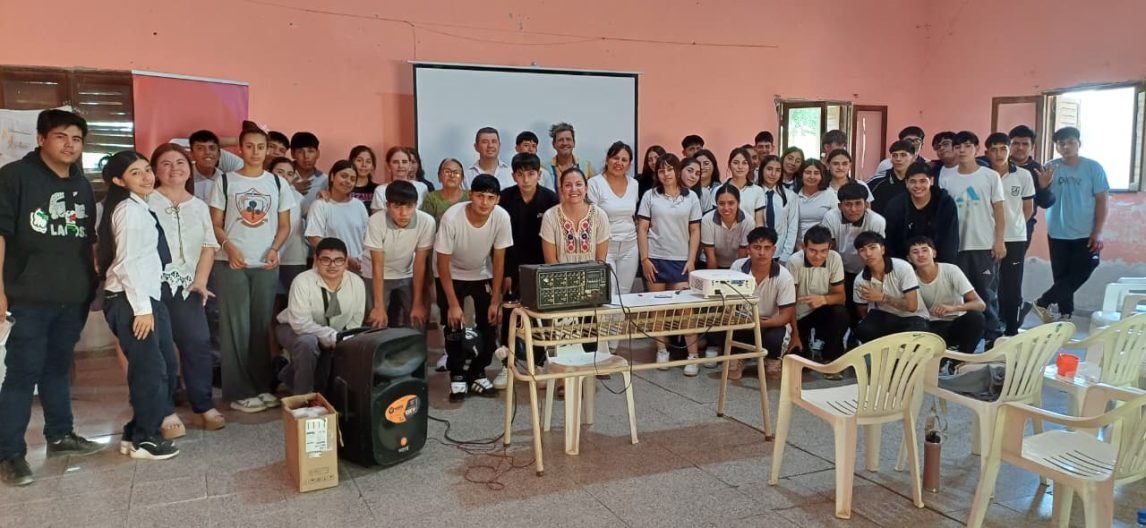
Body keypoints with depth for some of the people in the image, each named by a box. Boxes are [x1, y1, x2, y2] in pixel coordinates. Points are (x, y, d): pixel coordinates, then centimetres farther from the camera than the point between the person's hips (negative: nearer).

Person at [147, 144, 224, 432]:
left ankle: (204, 407, 9)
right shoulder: (147, 203, 1)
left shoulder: (200, 206, 16)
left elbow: (208, 246, 13)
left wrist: (200, 281, 2)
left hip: (186, 286, 4)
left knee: (199, 344, -1)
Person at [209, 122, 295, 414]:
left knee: (262, 326, 7)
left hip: (266, 265, 2)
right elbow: (215, 224, 2)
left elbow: (284, 225, 9)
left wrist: (274, 249, -8)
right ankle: (240, 391, 6)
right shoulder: (225, 182, 2)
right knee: (236, 326, 0)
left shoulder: (278, 183, 8)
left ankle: (263, 387, 17)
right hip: (232, 264, -2)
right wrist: (228, 246, -16)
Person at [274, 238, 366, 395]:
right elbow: (301, 323, -30)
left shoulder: (357, 283, -16)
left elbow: (356, 321, -7)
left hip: (333, 339, 5)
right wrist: (333, 337, -35)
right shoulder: (302, 281, -28)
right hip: (294, 329, -5)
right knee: (308, 343, -37)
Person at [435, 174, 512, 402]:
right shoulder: (452, 218, -32)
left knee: (490, 325, -3)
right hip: (452, 275, -2)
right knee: (454, 327, -9)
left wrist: (495, 301, -12)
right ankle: (457, 376, 9)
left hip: (482, 275, 3)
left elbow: (498, 260, -13)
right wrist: (453, 304, -22)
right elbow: (443, 264, -23)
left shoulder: (502, 217, -25)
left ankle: (477, 374, 14)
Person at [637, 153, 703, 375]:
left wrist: (691, 260, -2)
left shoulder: (691, 197, 5)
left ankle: (693, 355, 0)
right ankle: (661, 350, 18)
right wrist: (644, 259, -5)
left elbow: (695, 232, 5)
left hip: (681, 260, 0)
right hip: (655, 258, 0)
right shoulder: (650, 196, 3)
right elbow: (642, 230, 1)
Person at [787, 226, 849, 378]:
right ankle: (805, 347, 20)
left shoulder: (835, 259, -16)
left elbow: (841, 296, -10)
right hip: (799, 317, -2)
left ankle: (830, 358, -6)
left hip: (822, 312, 2)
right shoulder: (795, 262, -23)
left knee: (840, 313, -31)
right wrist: (795, 335, -14)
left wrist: (823, 299, -32)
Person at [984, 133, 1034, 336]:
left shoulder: (1023, 175, 1)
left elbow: (1028, 208, 9)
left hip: (1015, 239, 1)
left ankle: (1012, 331, 15)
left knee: (1012, 288, 6)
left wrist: (1013, 225, 4)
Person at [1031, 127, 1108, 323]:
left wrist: (1098, 232, -9)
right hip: (1057, 234, 1)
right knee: (1062, 276, 6)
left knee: (1079, 275, -6)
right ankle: (1065, 315, 16)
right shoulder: (1050, 168, 0)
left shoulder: (1093, 168, -3)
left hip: (1085, 234, -1)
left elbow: (1101, 201, -2)